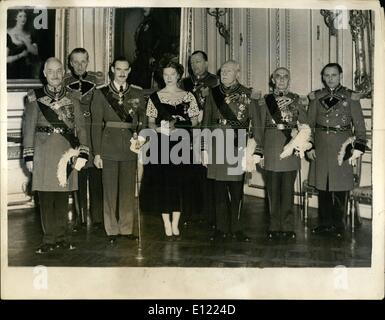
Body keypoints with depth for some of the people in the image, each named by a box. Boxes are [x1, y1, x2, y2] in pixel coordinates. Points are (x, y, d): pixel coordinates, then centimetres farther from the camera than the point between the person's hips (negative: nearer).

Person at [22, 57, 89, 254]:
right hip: (44, 152, -1)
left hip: (66, 151, 2)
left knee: (63, 197, 6)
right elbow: (28, 127, 3)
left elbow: (80, 127, 8)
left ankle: (62, 237, 15)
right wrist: (29, 156, -3)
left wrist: (82, 153, -2)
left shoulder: (71, 98, 10)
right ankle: (49, 239, 8)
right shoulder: (35, 98, 5)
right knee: (46, 198, 0)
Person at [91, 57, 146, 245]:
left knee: (128, 190, 6)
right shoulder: (101, 93, 3)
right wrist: (97, 153, -4)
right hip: (109, 148, -2)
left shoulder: (137, 93, 10)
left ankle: (126, 228, 18)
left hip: (130, 147, 2)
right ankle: (111, 231, 12)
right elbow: (96, 124, 1)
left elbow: (142, 120, 15)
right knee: (110, 190, 2)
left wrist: (138, 133, -6)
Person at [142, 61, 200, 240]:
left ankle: (175, 224, 12)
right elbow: (150, 122, 6)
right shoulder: (155, 97, 6)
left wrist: (178, 125, -10)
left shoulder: (188, 96, 8)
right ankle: (167, 225, 4)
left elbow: (195, 121, 6)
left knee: (179, 183, 2)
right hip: (161, 144, -1)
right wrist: (160, 128, -15)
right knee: (162, 182, -3)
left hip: (181, 144, 1)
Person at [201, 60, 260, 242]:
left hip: (238, 147, -2)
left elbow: (255, 123, 3)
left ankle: (236, 229, 12)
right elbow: (206, 122, 11)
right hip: (217, 147, 2)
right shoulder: (213, 94, 10)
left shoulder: (247, 95, 3)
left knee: (236, 190, 2)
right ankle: (221, 229, 15)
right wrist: (205, 148, 5)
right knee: (219, 190, 6)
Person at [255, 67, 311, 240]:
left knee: (288, 189, 2)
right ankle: (274, 227, 11)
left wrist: (305, 144, -5)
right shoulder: (265, 101, 8)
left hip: (291, 147, 0)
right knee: (273, 189, 3)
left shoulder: (297, 100, 9)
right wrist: (259, 153, 4)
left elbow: (305, 126, 9)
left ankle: (288, 227, 10)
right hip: (271, 150, 0)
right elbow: (260, 128, 7)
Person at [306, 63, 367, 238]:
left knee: (341, 187, 1)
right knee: (322, 186, 6)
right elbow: (310, 123, 10)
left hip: (342, 146, -2)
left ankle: (338, 224, 13)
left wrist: (358, 148, -7)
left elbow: (359, 124, 0)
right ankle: (325, 223, 17)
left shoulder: (350, 97, 1)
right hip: (321, 145, 2)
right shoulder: (316, 97, 7)